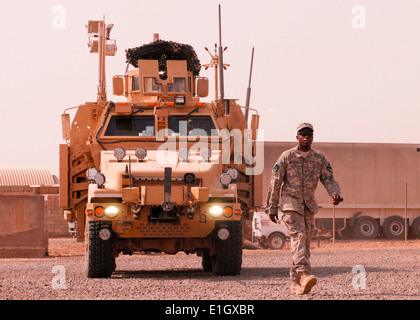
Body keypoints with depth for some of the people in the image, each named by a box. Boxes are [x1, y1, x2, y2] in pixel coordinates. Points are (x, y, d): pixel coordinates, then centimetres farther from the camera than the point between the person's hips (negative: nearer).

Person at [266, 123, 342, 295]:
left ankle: (296, 282, 14)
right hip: (290, 203, -5)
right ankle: (304, 275, -37)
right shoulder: (287, 157, -2)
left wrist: (335, 194, -21)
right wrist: (272, 208, 0)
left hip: (309, 206, 5)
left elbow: (328, 179, 1)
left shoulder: (319, 158, 8)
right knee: (298, 236, -21)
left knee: (305, 243, 5)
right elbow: (275, 183, 1)